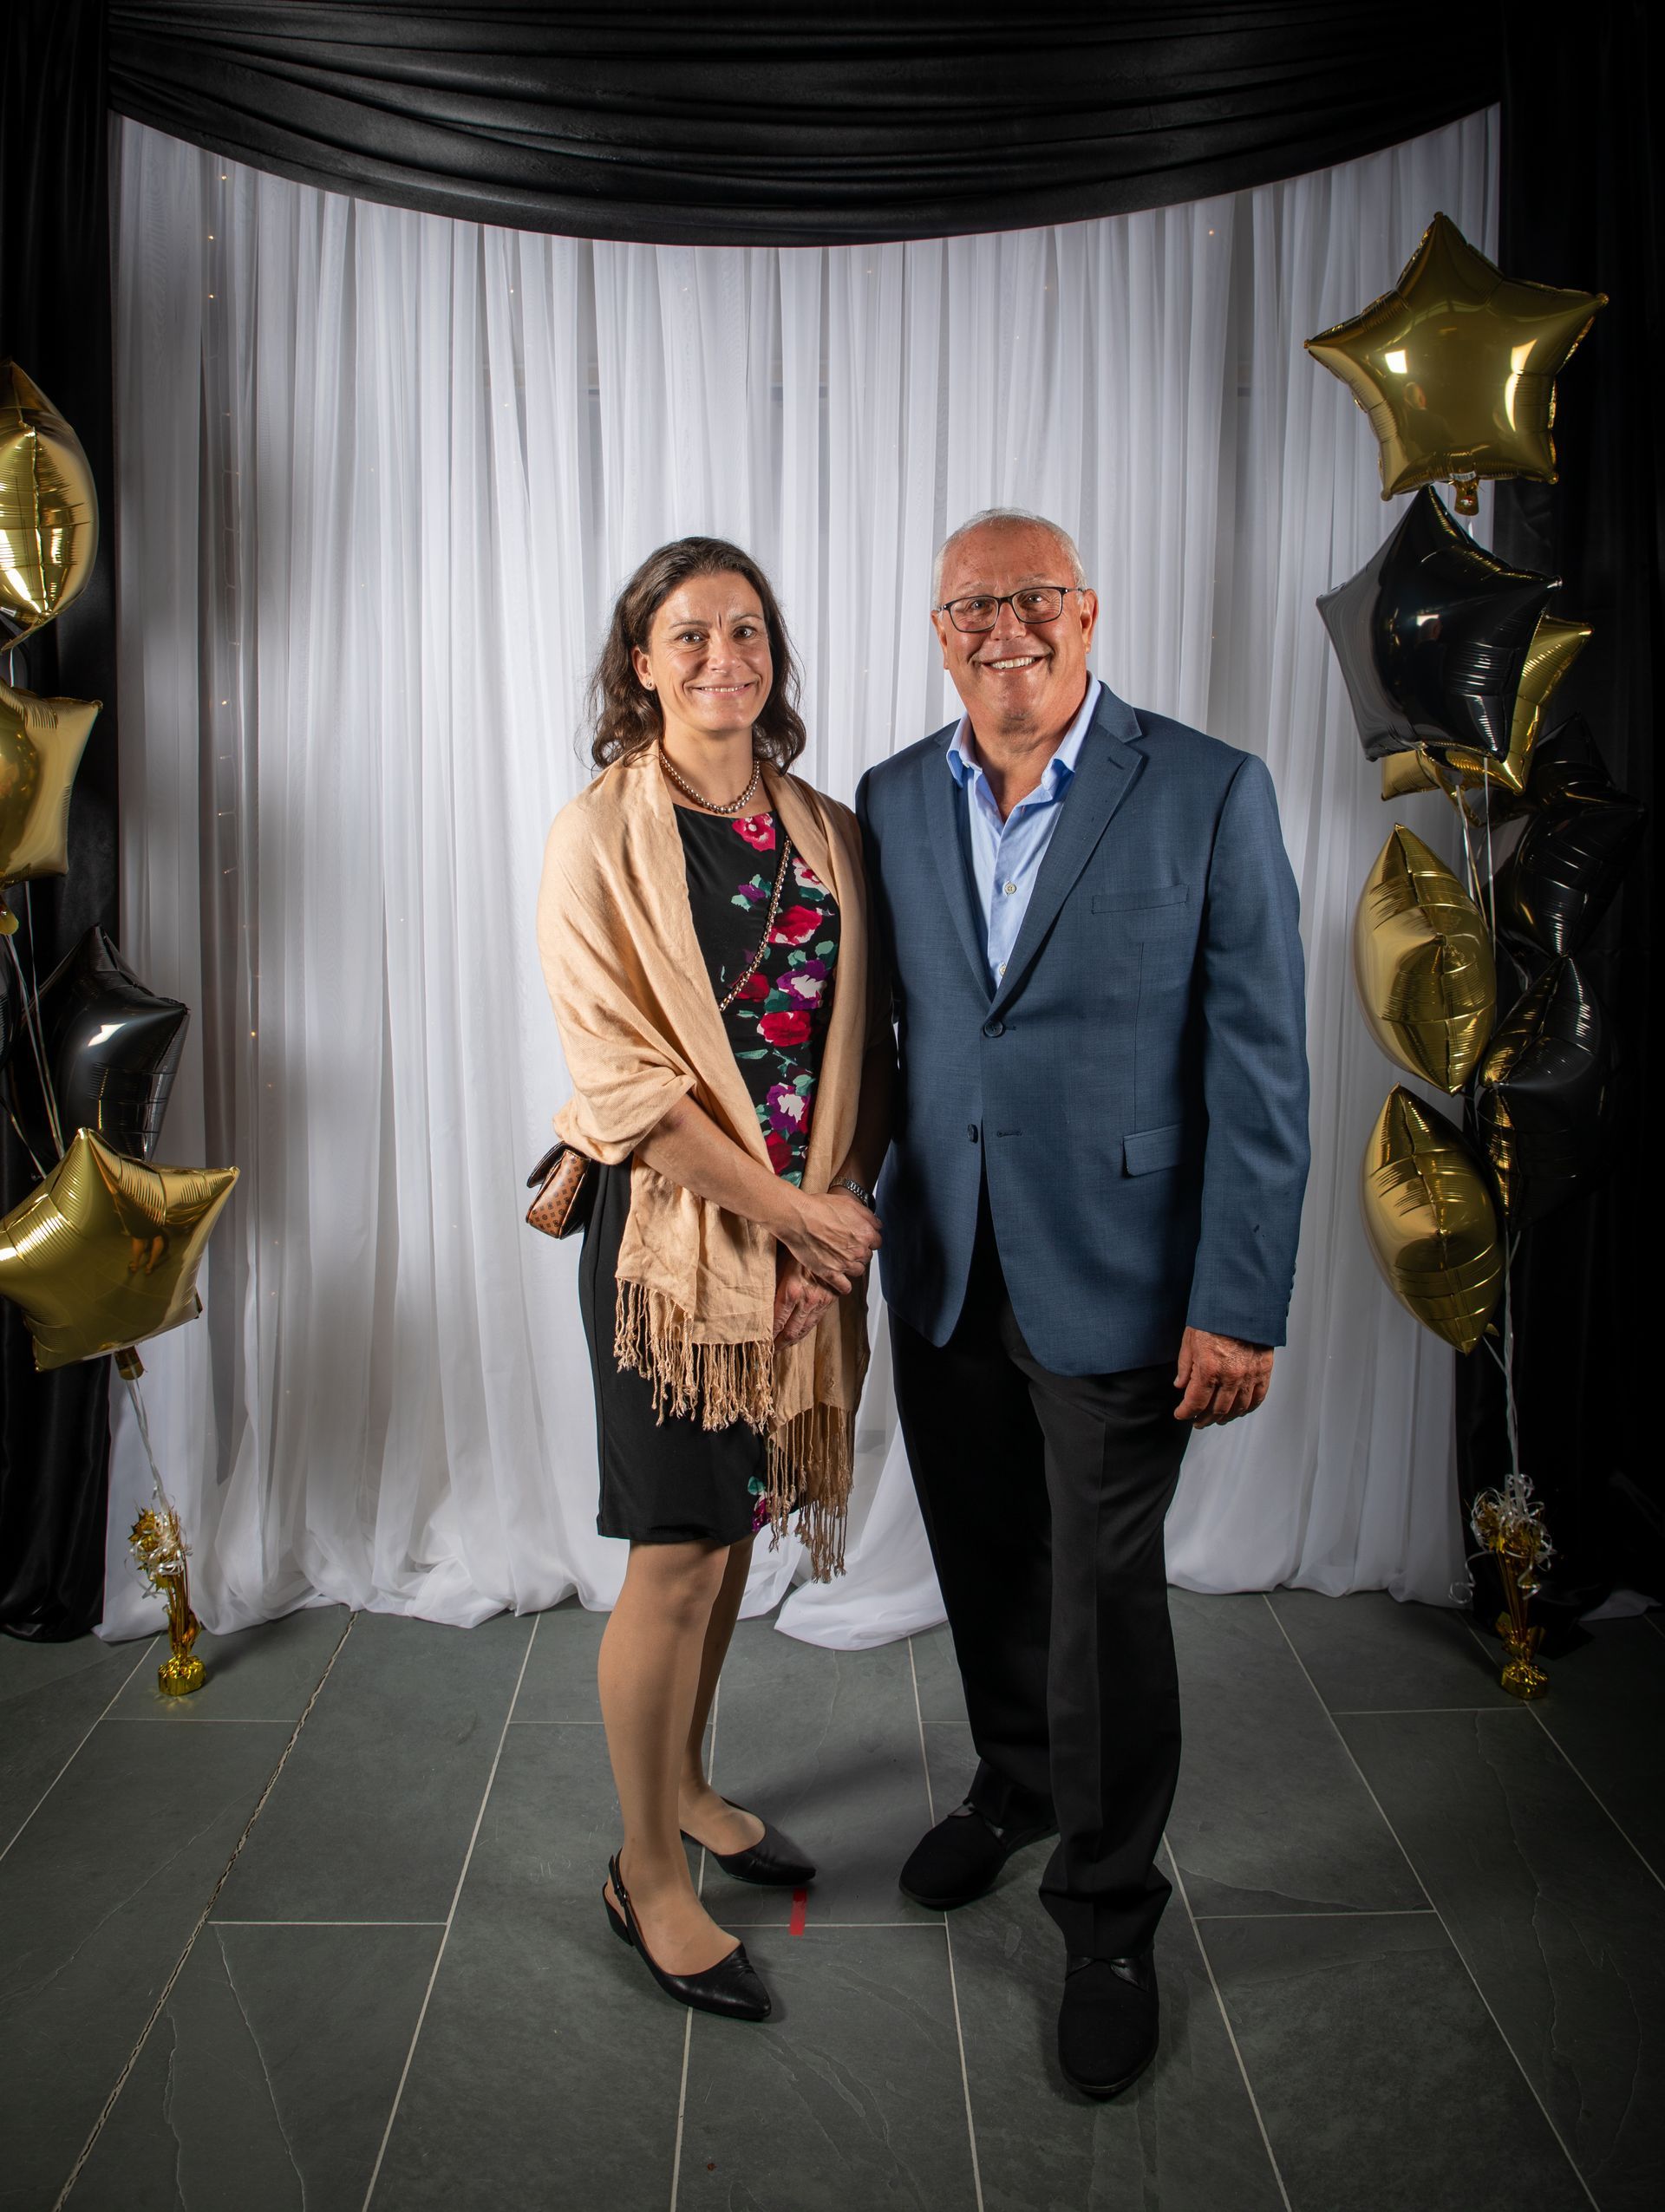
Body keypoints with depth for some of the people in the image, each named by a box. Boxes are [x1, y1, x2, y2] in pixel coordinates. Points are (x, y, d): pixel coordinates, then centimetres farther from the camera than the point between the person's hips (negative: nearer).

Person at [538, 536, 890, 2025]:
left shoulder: (828, 834, 7)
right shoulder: (600, 839, -8)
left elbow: (864, 1043, 6)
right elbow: (624, 1080, -14)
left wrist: (841, 1207, -7)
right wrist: (794, 1212, -14)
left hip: (813, 1236, 5)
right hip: (674, 1233, -5)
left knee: (734, 1528, 17)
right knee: (678, 1558, 3)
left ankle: (686, 1787, 40)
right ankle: (649, 1875, 24)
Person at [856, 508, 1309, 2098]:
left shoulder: (1210, 794, -9)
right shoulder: (891, 801, 4)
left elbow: (1258, 1069, -10)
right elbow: (871, 1023, 9)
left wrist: (1240, 1307, -13)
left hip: (1114, 1277, -4)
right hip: (941, 1268, 4)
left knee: (1102, 1600, 6)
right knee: (983, 1567, 20)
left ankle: (1107, 1917, 30)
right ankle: (1013, 1788, 48)